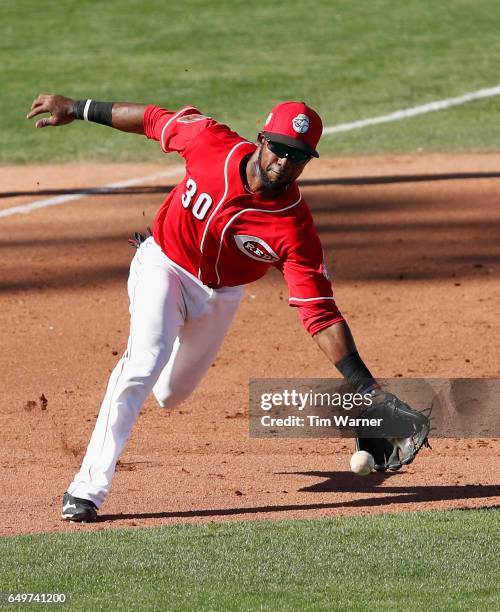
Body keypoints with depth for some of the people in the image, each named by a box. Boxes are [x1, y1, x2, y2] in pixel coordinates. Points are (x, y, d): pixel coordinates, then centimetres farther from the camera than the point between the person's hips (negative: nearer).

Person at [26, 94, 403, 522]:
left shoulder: (295, 228, -29)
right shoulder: (212, 143, -26)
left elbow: (321, 314, -30)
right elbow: (154, 119, -8)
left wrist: (366, 388, -39)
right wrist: (78, 109, 0)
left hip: (220, 295, 1)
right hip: (164, 266, -1)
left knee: (170, 393, 15)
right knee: (145, 362, -24)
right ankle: (87, 489, -22)